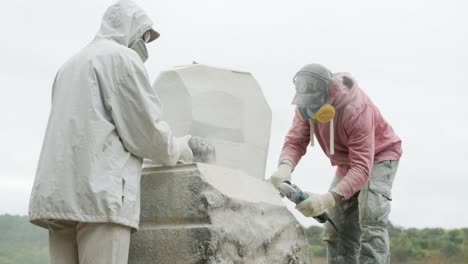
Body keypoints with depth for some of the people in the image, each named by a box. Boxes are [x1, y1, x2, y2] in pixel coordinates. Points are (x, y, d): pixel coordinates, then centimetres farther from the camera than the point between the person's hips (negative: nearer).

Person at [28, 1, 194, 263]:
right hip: (99, 193, -8)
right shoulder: (123, 57, 1)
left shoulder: (71, 65, 27)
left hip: (59, 194, 8)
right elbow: (147, 130, -4)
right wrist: (177, 148, 15)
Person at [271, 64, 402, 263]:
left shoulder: (356, 110, -38)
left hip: (379, 157, -7)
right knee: (335, 229, 3)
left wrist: (329, 198, -54)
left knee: (371, 223, -25)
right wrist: (285, 167, -45)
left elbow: (362, 168, -41)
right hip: (346, 163, 7)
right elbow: (295, 141, -21)